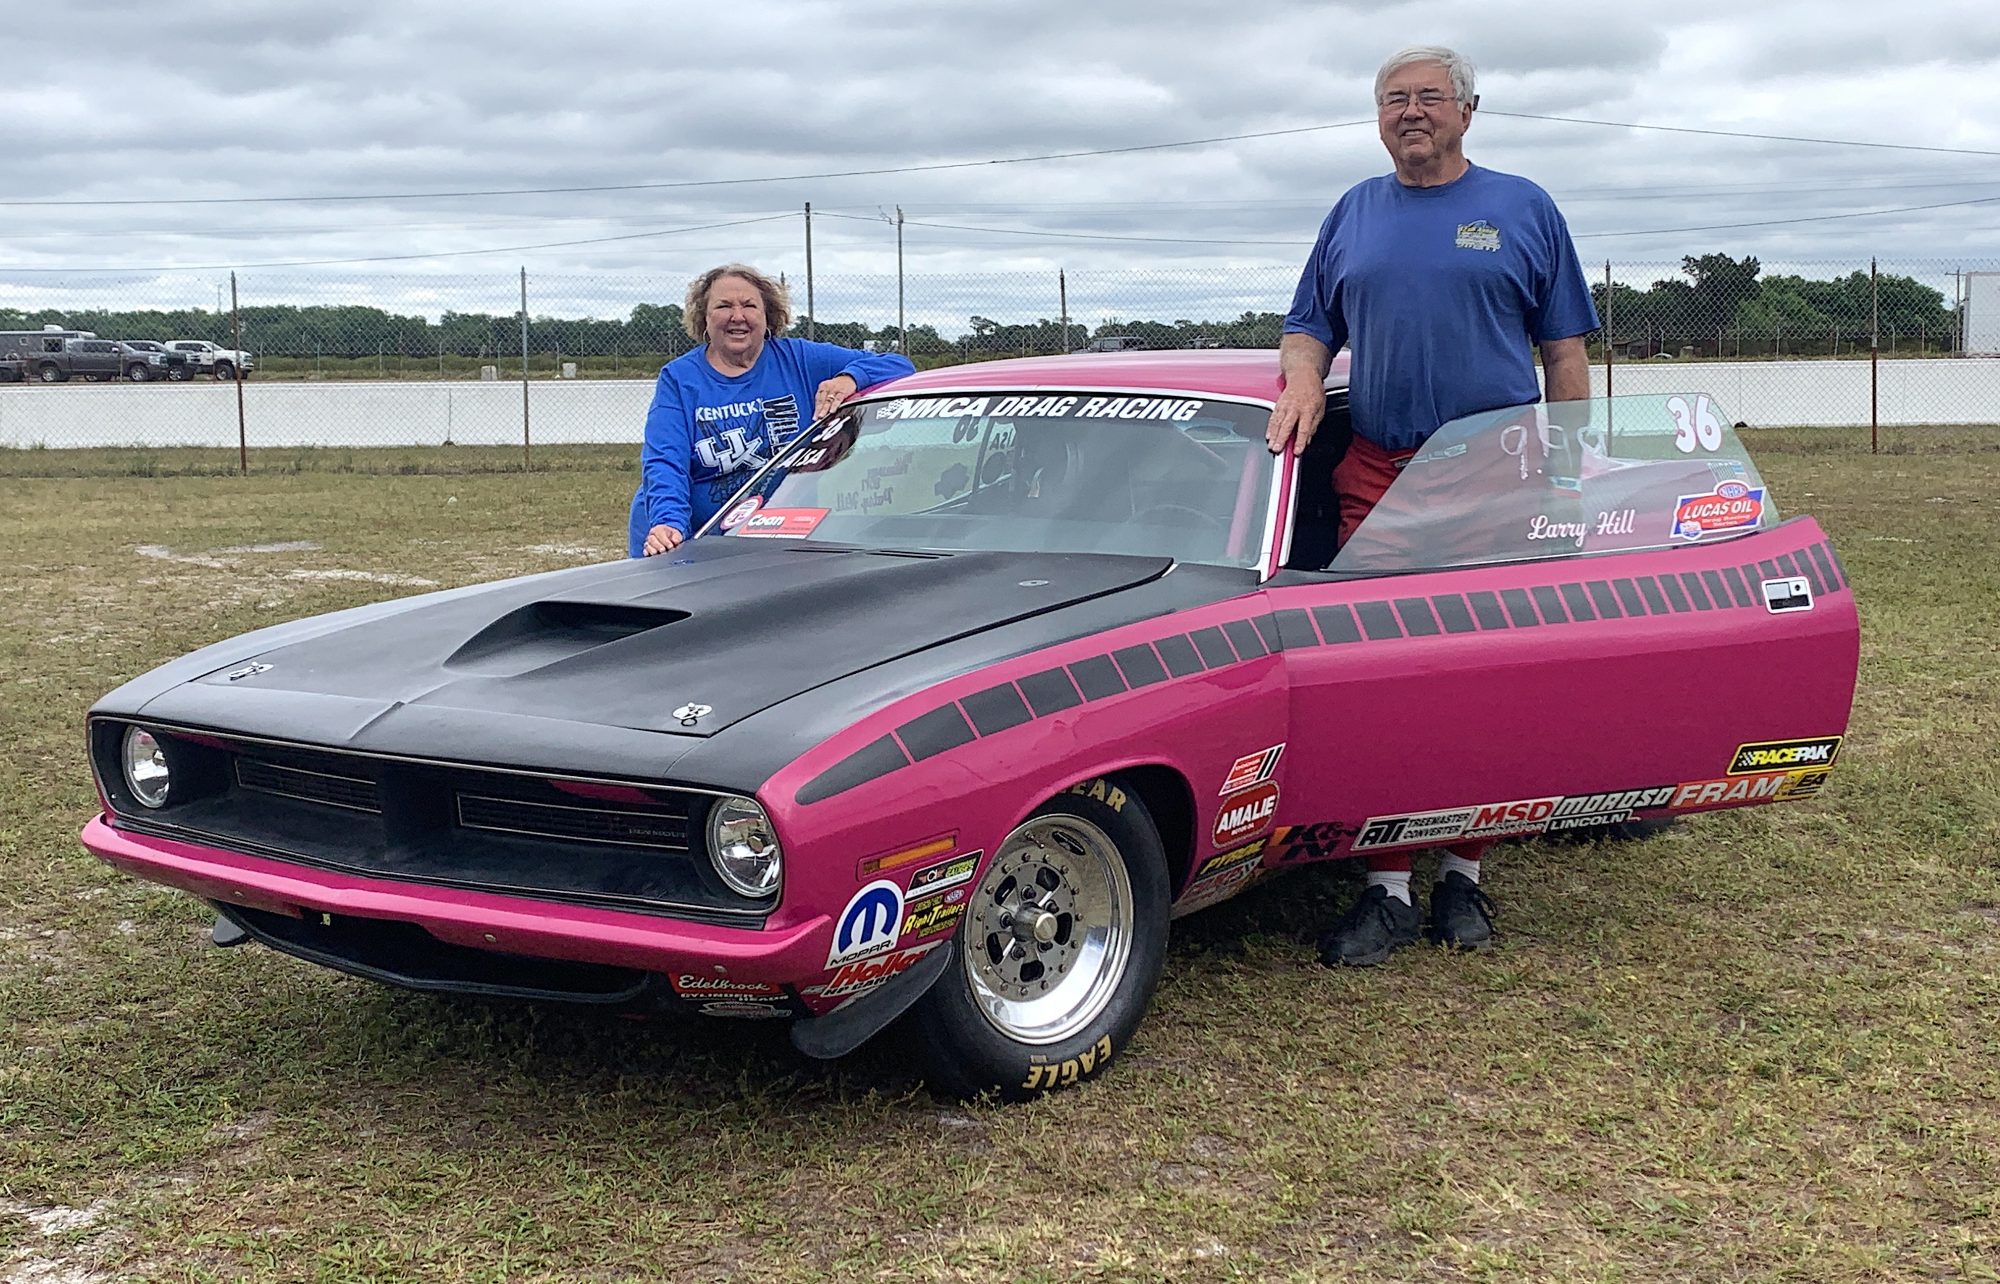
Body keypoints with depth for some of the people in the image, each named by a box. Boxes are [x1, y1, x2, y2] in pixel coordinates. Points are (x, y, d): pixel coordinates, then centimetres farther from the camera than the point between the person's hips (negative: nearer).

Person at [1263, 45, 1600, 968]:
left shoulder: (1523, 210, 9)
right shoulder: (1352, 216, 16)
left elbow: (1564, 353, 8)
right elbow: (1308, 326, 20)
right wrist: (1302, 385, -3)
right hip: (1376, 479, 2)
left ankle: (1463, 876, 11)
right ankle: (1388, 890, 2)